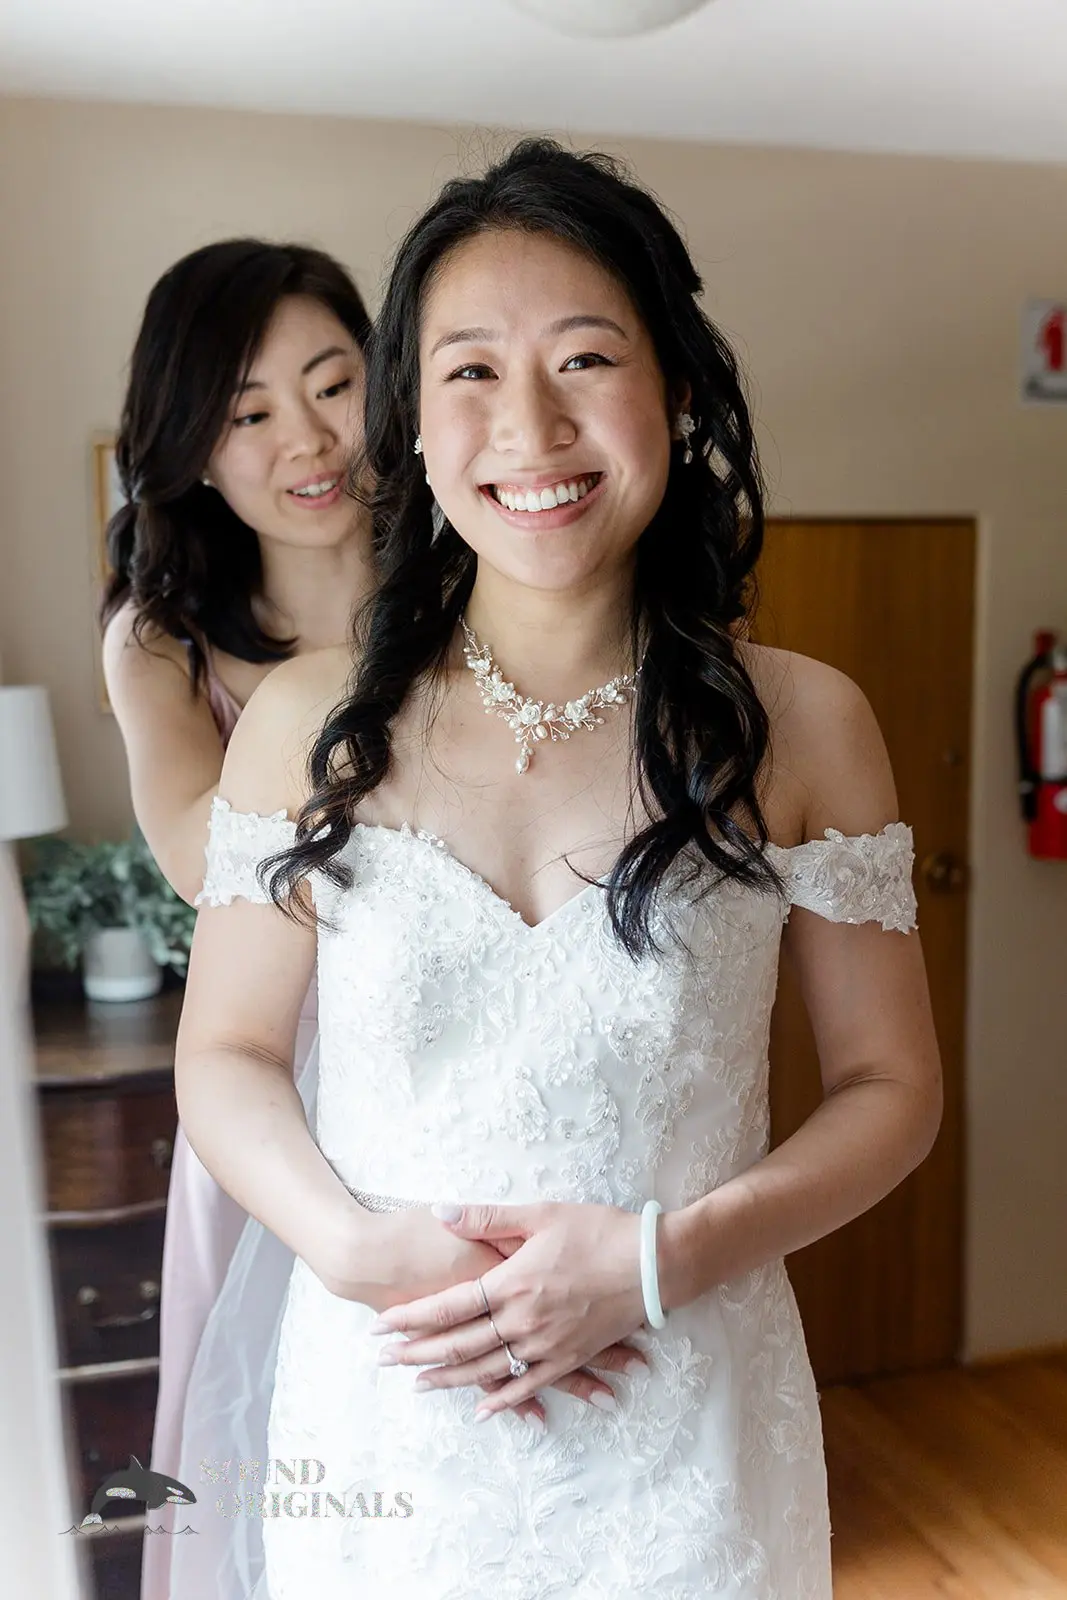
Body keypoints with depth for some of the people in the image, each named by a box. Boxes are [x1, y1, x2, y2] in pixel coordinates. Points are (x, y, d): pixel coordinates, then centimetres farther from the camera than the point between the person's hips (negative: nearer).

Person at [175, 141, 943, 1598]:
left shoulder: (801, 727, -8)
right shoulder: (307, 725, -5)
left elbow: (891, 1086, -3)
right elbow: (225, 1056, 1)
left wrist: (656, 1262, -15)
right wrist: (355, 1244, -16)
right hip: (383, 1425, 1)